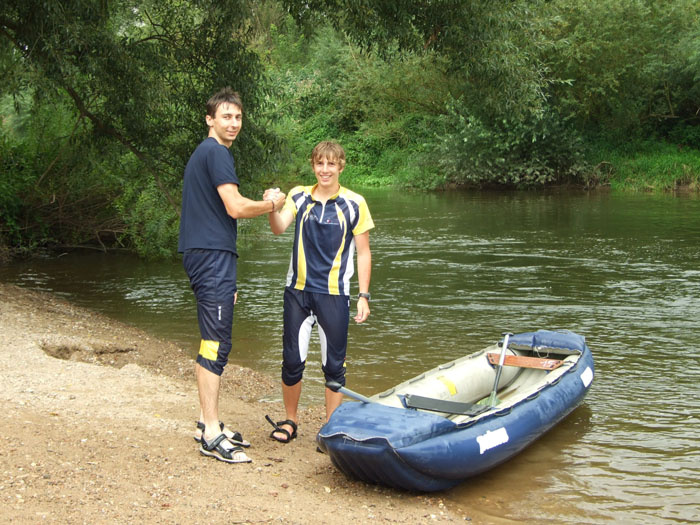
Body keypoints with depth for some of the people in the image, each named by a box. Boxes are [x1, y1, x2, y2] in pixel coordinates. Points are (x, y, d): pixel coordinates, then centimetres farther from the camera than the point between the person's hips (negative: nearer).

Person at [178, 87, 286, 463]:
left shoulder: (204, 153, 23)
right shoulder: (216, 152, -10)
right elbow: (235, 207, -19)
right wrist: (272, 204, -1)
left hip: (204, 255, 11)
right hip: (212, 254, -11)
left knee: (211, 343, 14)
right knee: (216, 344, -10)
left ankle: (206, 422, 21)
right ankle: (211, 435, -9)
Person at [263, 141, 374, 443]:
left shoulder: (354, 204, -2)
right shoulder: (299, 197, 3)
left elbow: (363, 253, 1)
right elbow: (279, 228, -13)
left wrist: (363, 296, -3)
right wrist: (272, 208, -34)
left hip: (334, 295, -2)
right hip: (298, 291, 2)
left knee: (333, 366, 5)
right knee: (292, 361, 7)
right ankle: (289, 421, 25)